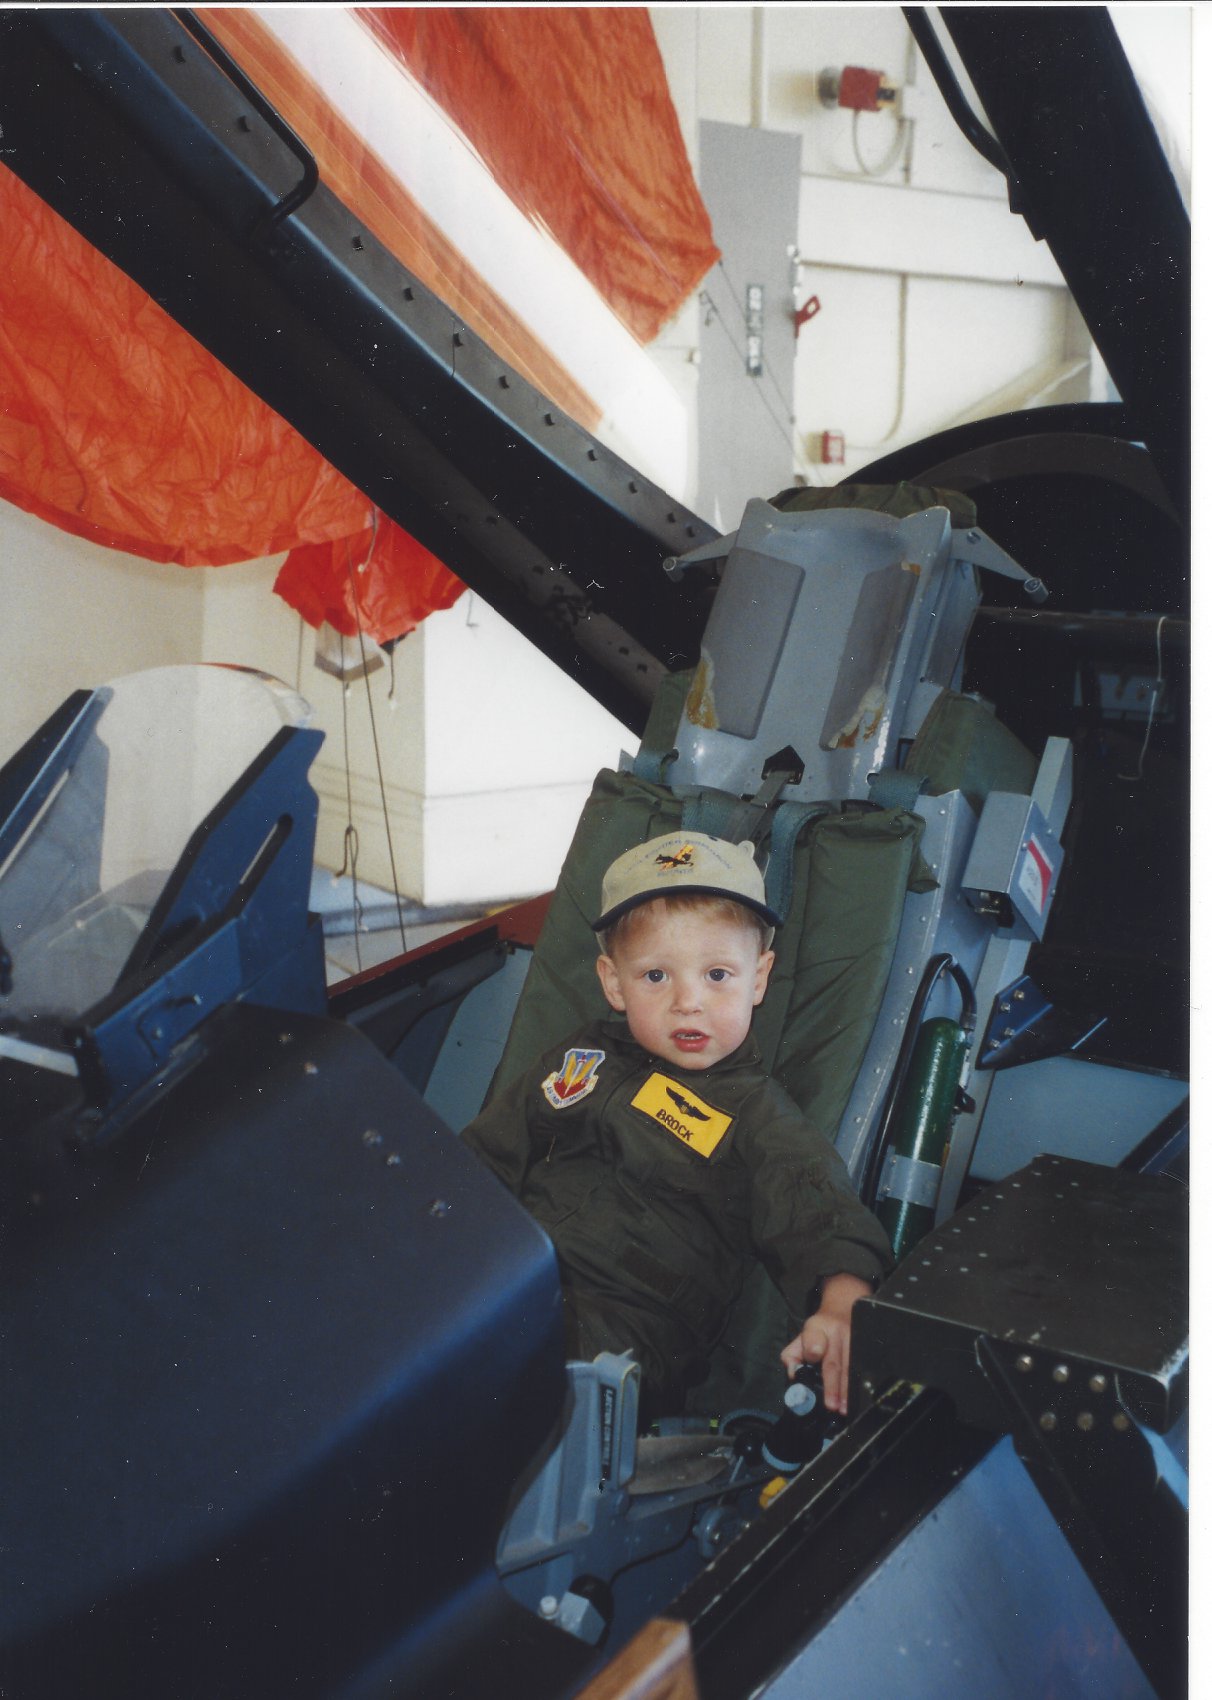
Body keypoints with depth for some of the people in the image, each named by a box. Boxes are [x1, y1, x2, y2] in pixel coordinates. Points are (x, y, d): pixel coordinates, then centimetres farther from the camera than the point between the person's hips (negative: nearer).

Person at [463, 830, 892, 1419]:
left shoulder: (753, 1111, 9)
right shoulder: (584, 1058, 23)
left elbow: (815, 1207, -8)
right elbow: (488, 1155, 28)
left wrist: (843, 1305, -29)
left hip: (627, 1322, -4)